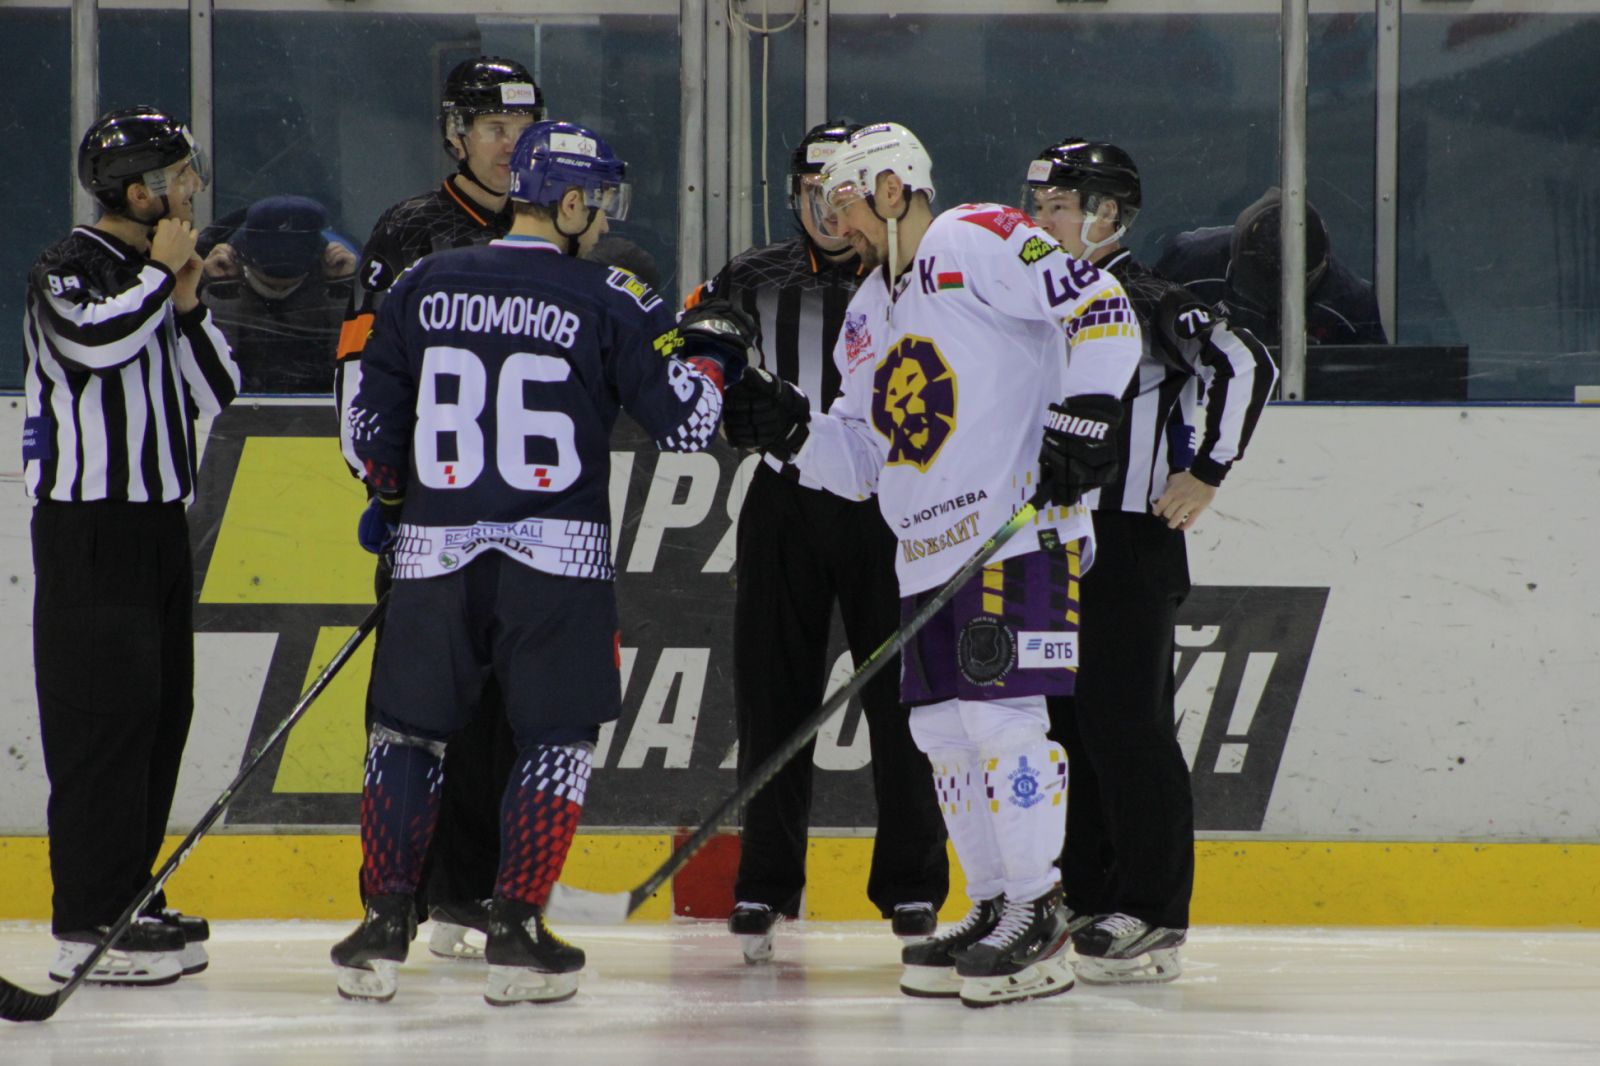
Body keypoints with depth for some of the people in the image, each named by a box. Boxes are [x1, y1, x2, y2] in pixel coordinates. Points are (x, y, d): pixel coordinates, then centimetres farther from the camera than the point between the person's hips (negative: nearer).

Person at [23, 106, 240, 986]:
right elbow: (95, 339, -31)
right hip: (88, 527, -9)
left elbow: (216, 393, 12)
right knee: (106, 717, -12)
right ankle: (88, 927, -12)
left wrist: (189, 304, -3)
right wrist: (161, 272, -15)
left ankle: (129, 900, 17)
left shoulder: (156, 276, 18)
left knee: (161, 712, 10)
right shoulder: (71, 268, -9)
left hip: (157, 525, 9)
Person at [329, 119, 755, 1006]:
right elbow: (685, 419, -6)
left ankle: (382, 929, 4)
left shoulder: (424, 285, 4)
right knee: (557, 736, 8)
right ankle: (517, 932, 2)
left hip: (437, 554, 3)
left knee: (407, 730, 12)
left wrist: (387, 499, 25)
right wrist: (712, 349, 12)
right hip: (557, 557, -2)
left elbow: (373, 418, 9)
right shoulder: (606, 301, -5)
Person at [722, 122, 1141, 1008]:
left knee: (1001, 713, -14)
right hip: (928, 552, 9)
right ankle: (992, 910, 17)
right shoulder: (868, 314, 20)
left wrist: (1083, 418, -21)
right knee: (942, 727, 8)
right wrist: (790, 430, 3)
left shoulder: (978, 243, -6)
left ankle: (1038, 920, -9)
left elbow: (1099, 308, -15)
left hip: (1021, 529, -9)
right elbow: (862, 461, 20)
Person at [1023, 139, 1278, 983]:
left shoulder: (1147, 303, -11)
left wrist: (1205, 472, -18)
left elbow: (1247, 365, -18)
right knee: (1062, 722, 10)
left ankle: (1153, 915, -6)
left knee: (1127, 724, -9)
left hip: (1132, 544, -8)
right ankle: (1086, 898, 18)